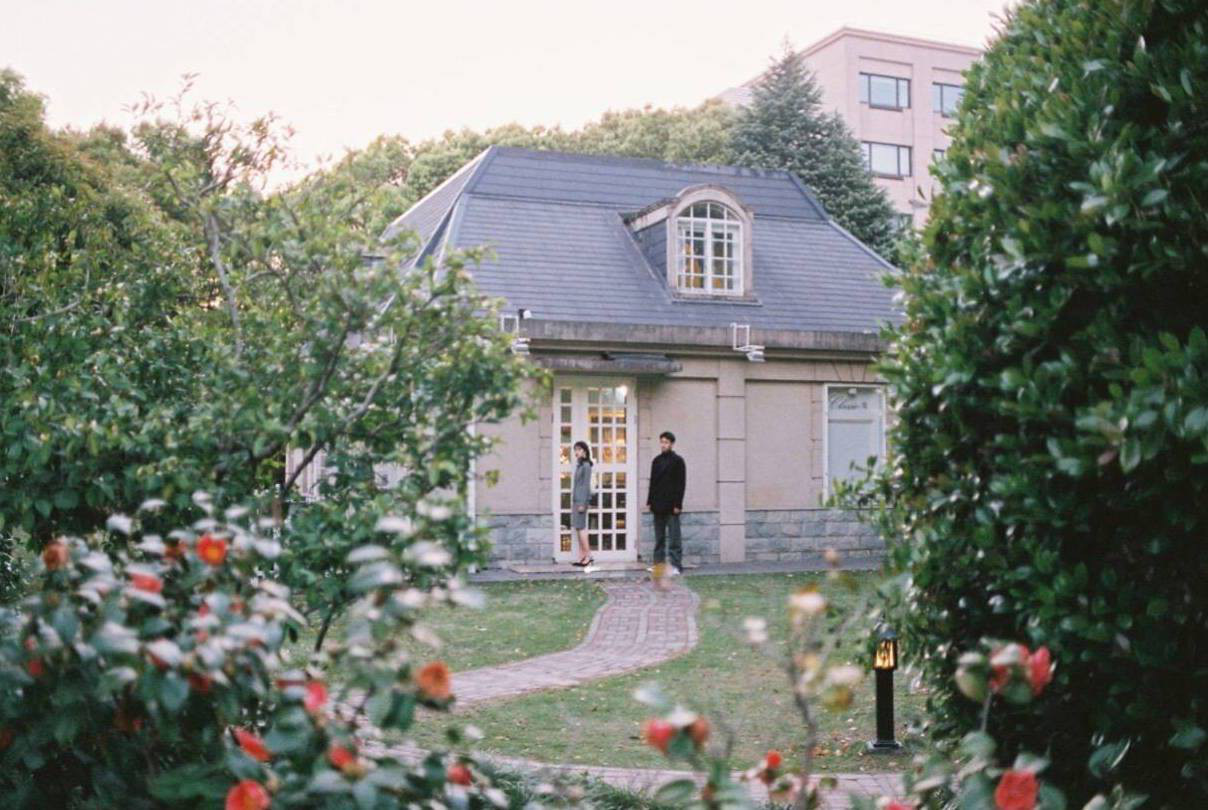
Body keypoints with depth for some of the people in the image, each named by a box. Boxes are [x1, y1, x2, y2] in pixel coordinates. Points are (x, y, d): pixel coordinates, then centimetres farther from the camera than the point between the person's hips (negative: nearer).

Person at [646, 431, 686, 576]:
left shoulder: (677, 461, -3)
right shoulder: (656, 461, 13)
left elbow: (681, 484, -7)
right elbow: (652, 482, 16)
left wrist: (677, 504, -13)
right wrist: (650, 501, 8)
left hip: (671, 506, -6)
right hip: (658, 505, 6)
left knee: (674, 537, -4)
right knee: (659, 538, 9)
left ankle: (676, 566, -3)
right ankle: (659, 563, 13)